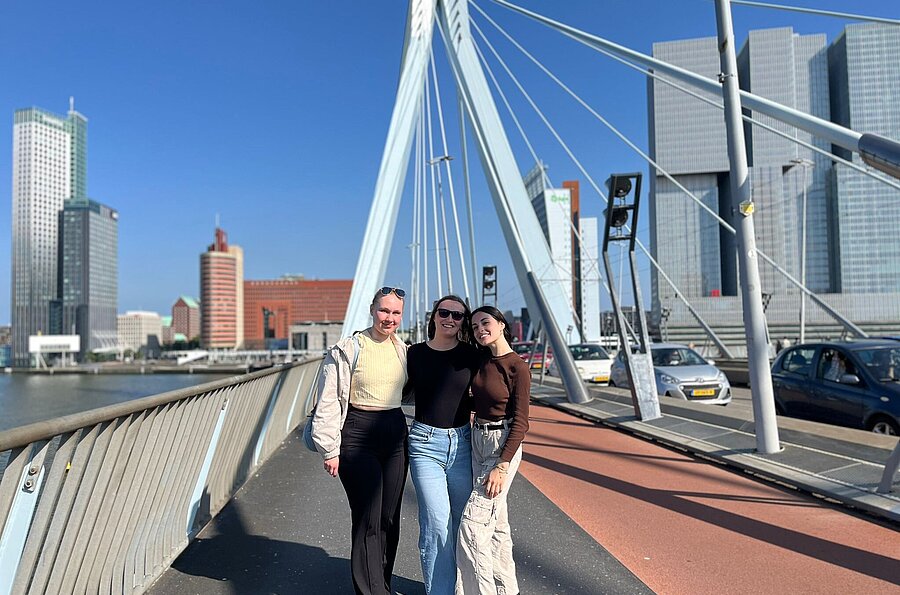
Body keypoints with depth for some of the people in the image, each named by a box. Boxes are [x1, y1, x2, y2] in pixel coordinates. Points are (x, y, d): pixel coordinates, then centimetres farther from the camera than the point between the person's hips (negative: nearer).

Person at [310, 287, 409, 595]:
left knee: (389, 517, 11)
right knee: (368, 519, -4)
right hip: (358, 435, -5)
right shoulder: (348, 349, -8)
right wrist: (330, 450, -9)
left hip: (395, 434, 5)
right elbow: (328, 402, -8)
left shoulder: (404, 350, 8)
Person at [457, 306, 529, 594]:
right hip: (477, 439, 8)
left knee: (472, 525, -10)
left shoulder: (518, 368, -15)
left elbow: (519, 423, -16)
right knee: (495, 522, 16)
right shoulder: (481, 361, 5)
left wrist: (502, 466, -20)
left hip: (502, 445, -7)